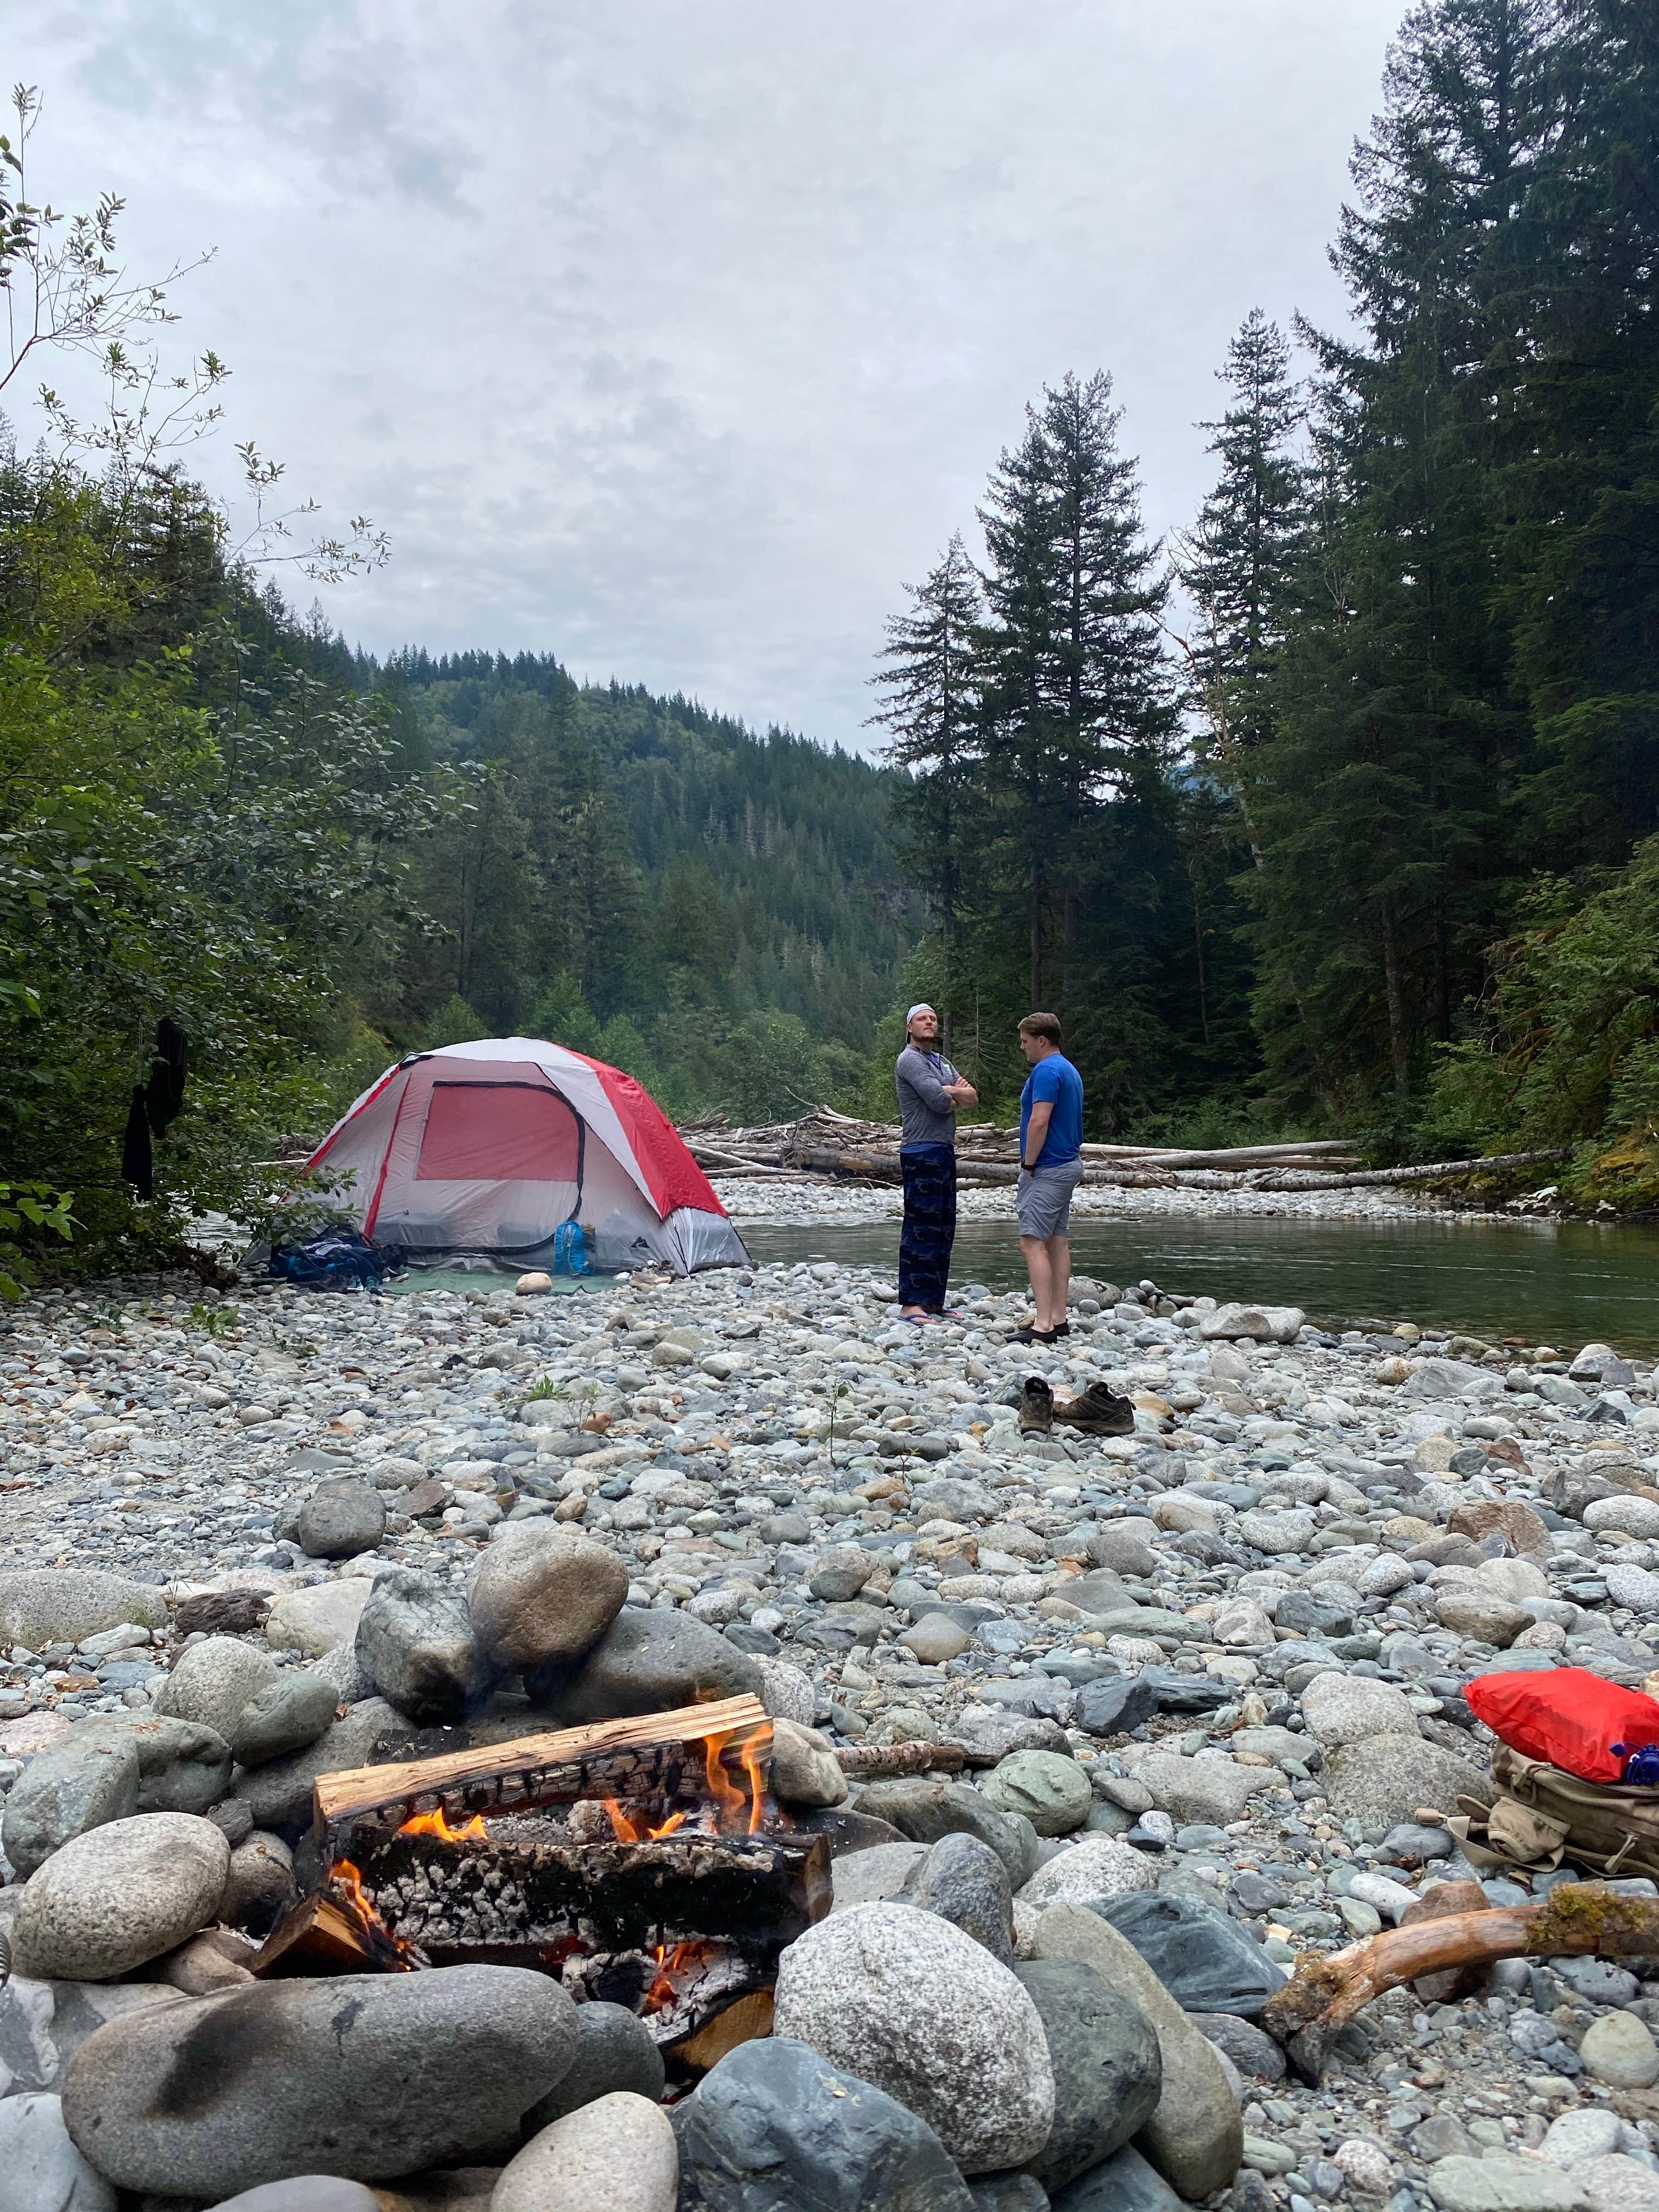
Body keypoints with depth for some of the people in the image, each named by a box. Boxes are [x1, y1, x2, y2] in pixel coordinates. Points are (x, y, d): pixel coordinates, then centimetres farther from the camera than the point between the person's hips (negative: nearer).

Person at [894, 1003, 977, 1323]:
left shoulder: (941, 1062, 21)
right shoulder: (910, 1060, -8)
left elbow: (973, 1098, 12)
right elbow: (940, 1102, -18)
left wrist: (949, 1092, -8)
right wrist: (955, 1096, 4)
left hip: (945, 1152, 9)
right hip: (921, 1152, -9)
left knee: (943, 1228, 10)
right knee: (921, 1227, -11)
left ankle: (934, 1301, 14)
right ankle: (911, 1305, -10)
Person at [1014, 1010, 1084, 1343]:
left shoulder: (1046, 1070, -15)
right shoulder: (1069, 1070, 17)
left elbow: (1039, 1122, -23)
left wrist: (1028, 1165, -14)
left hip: (1048, 1169, -11)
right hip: (1069, 1165, 11)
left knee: (1033, 1243, -12)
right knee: (1058, 1243, 11)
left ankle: (1043, 1325, -17)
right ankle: (1058, 1318, 14)